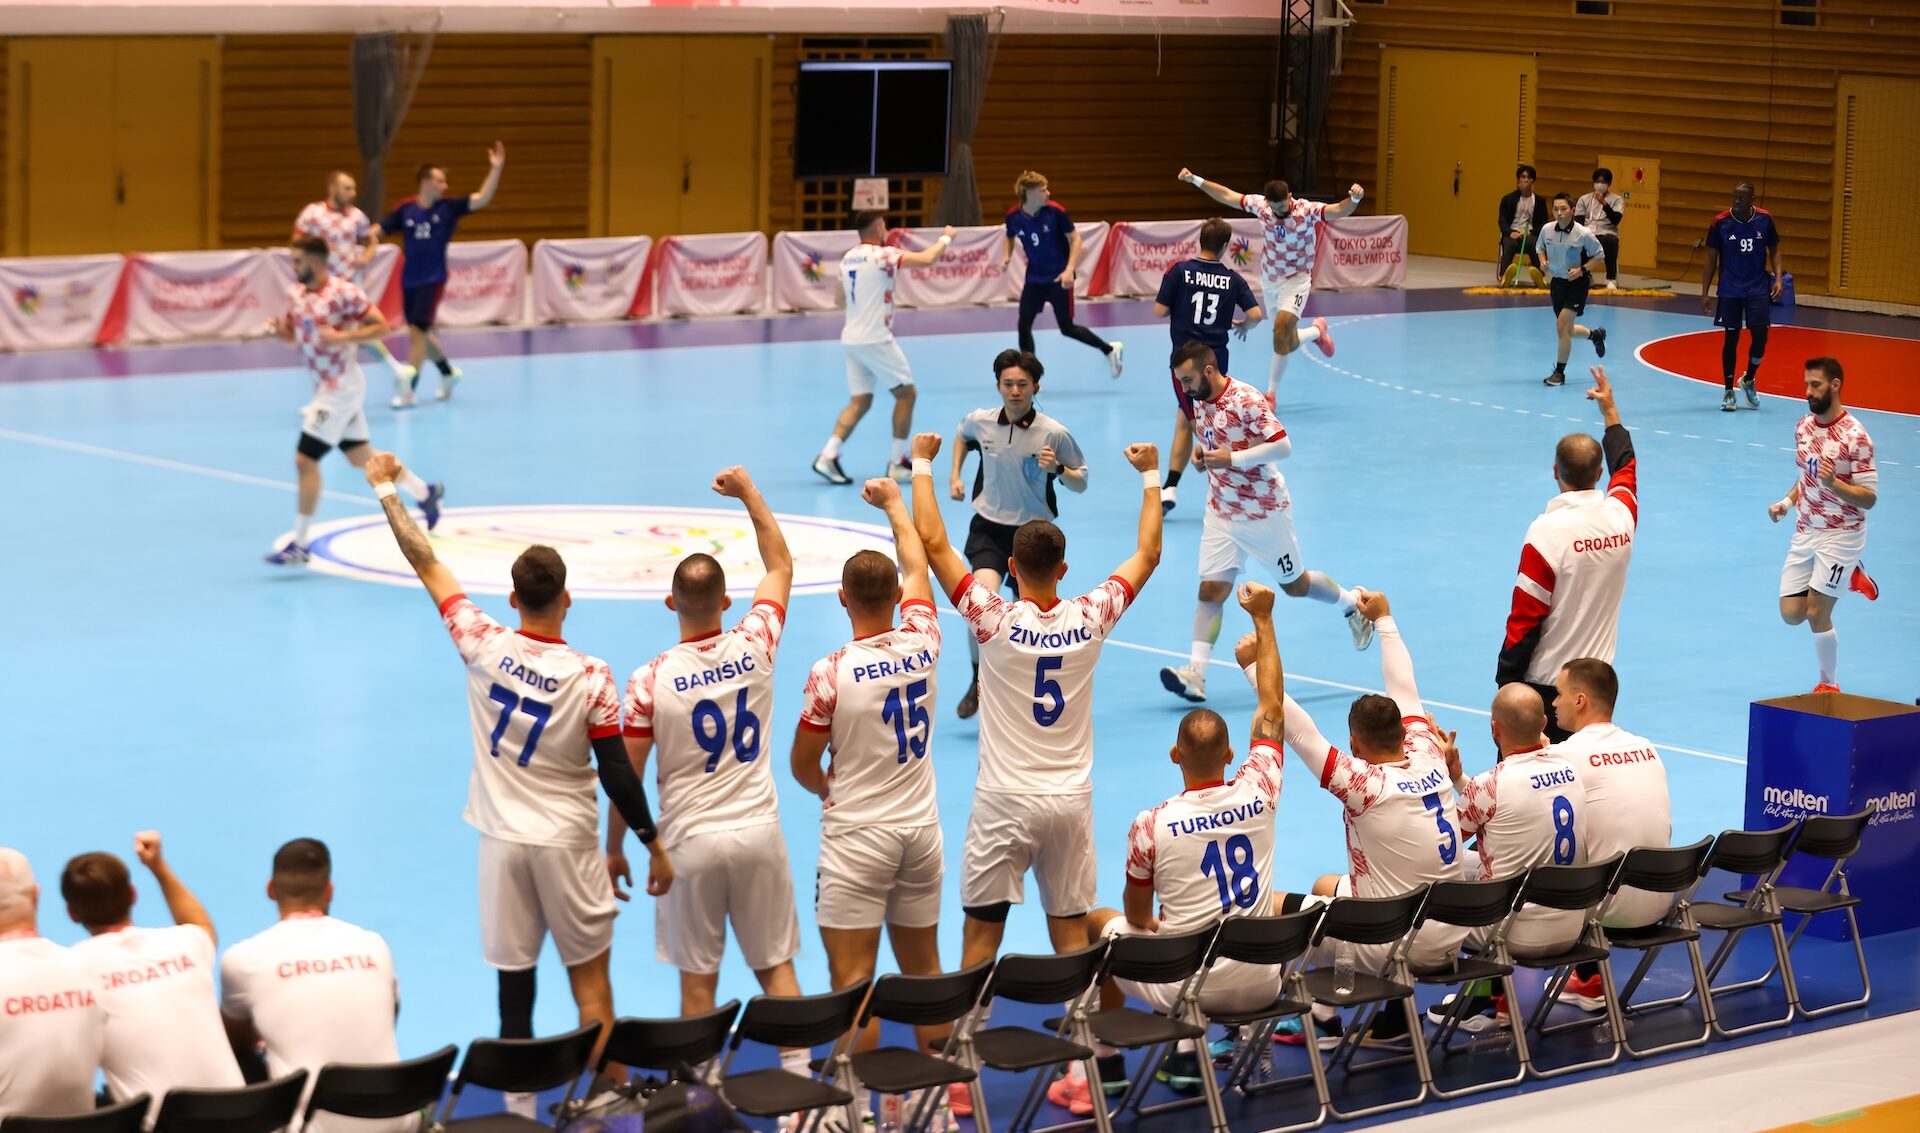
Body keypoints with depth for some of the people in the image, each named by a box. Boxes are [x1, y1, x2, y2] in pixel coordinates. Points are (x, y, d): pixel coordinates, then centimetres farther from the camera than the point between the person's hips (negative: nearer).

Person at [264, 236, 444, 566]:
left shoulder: (343, 292, -18)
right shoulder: (296, 294, 5)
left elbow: (380, 325, -15)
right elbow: (293, 334, 17)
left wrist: (342, 337, -27)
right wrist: (277, 328, -5)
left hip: (341, 387, -9)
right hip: (327, 387, 9)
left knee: (305, 459, -11)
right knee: (361, 457, 18)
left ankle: (298, 545, -6)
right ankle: (426, 492, 36)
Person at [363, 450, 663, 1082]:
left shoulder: (484, 646, -8)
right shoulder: (590, 676, -14)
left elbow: (427, 566, 3)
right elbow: (617, 774, -12)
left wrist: (386, 489, 14)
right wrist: (654, 847, -1)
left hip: (501, 839, 2)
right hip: (566, 842, -2)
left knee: (513, 983, 8)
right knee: (590, 978, 6)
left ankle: (520, 1111, 11)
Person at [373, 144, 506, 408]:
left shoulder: (448, 207, -4)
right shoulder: (405, 209, -3)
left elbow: (482, 199, -11)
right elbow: (378, 229, -1)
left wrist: (495, 169, -20)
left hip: (433, 279, -3)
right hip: (409, 280, 3)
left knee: (418, 330, -11)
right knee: (421, 332, 14)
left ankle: (408, 389, -7)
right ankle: (448, 372, 37)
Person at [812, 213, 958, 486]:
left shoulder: (848, 258, 9)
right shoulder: (882, 255, -14)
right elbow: (926, 259, -21)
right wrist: (945, 239, -2)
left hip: (851, 338, 8)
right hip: (875, 338, -8)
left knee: (860, 402, 10)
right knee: (906, 393, 6)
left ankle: (828, 455, -5)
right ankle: (897, 463, 7)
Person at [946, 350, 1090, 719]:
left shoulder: (1054, 434, -13)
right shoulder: (980, 421, -5)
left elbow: (1081, 484, -4)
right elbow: (962, 435, 21)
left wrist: (1058, 469, -24)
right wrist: (955, 475, 10)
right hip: (989, 526, 0)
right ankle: (978, 681, -4)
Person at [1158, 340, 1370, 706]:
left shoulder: (1246, 400, -23)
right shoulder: (1200, 403, 2)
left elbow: (1282, 444, -25)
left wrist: (1231, 458, -29)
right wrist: (1201, 451, -3)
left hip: (1264, 511, -6)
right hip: (1221, 512, 6)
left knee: (1295, 584, 11)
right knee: (1211, 588, -7)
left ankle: (1353, 605, 39)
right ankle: (1196, 673, -14)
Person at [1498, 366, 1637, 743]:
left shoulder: (1548, 531, -16)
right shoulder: (1620, 517, 0)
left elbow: (1524, 618, -12)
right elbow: (1625, 467, 24)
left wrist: (1506, 683, -3)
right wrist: (1610, 410, 37)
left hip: (1545, 683, -6)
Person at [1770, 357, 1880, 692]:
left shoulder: (1855, 436, -18)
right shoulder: (1804, 427, 3)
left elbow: (1869, 498, -17)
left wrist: (1834, 484, -33)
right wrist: (1787, 502, 4)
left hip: (1840, 536, -7)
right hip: (1804, 533, 7)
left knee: (1817, 614, -7)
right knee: (1791, 613, 4)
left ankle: (1829, 685, 16)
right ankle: (1850, 577, 29)